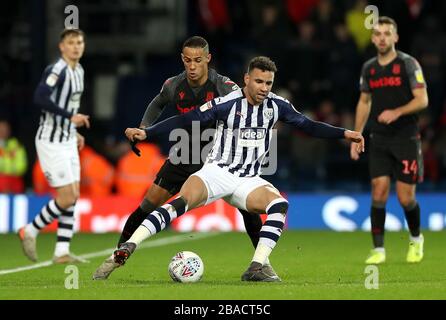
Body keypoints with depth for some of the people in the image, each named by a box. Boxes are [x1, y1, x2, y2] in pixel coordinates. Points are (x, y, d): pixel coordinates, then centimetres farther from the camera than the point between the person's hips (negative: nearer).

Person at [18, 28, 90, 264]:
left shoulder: (78, 71, 12)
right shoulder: (56, 71, -17)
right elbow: (40, 99, -31)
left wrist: (74, 131, 15)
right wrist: (70, 117, -29)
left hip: (67, 141, 9)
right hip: (51, 141, -9)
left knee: (73, 197, 5)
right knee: (67, 197, -11)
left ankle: (62, 252, 8)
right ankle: (30, 231, 7)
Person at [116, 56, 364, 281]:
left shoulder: (276, 105, 2)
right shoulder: (227, 104, -11)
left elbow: (308, 126, 12)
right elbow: (185, 121, -10)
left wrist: (344, 133, 3)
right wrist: (146, 133, -17)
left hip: (248, 180, 4)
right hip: (217, 171, -4)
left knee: (279, 204, -26)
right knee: (181, 203, -31)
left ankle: (256, 269, -29)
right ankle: (129, 246, -36)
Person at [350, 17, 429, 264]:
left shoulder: (408, 64, -5)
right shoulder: (369, 68, 9)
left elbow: (422, 100, -9)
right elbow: (364, 102, 20)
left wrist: (397, 112, -23)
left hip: (406, 139, -3)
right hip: (379, 141, 4)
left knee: (406, 197, -2)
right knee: (379, 193, -7)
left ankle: (416, 239, 25)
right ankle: (378, 250, -2)